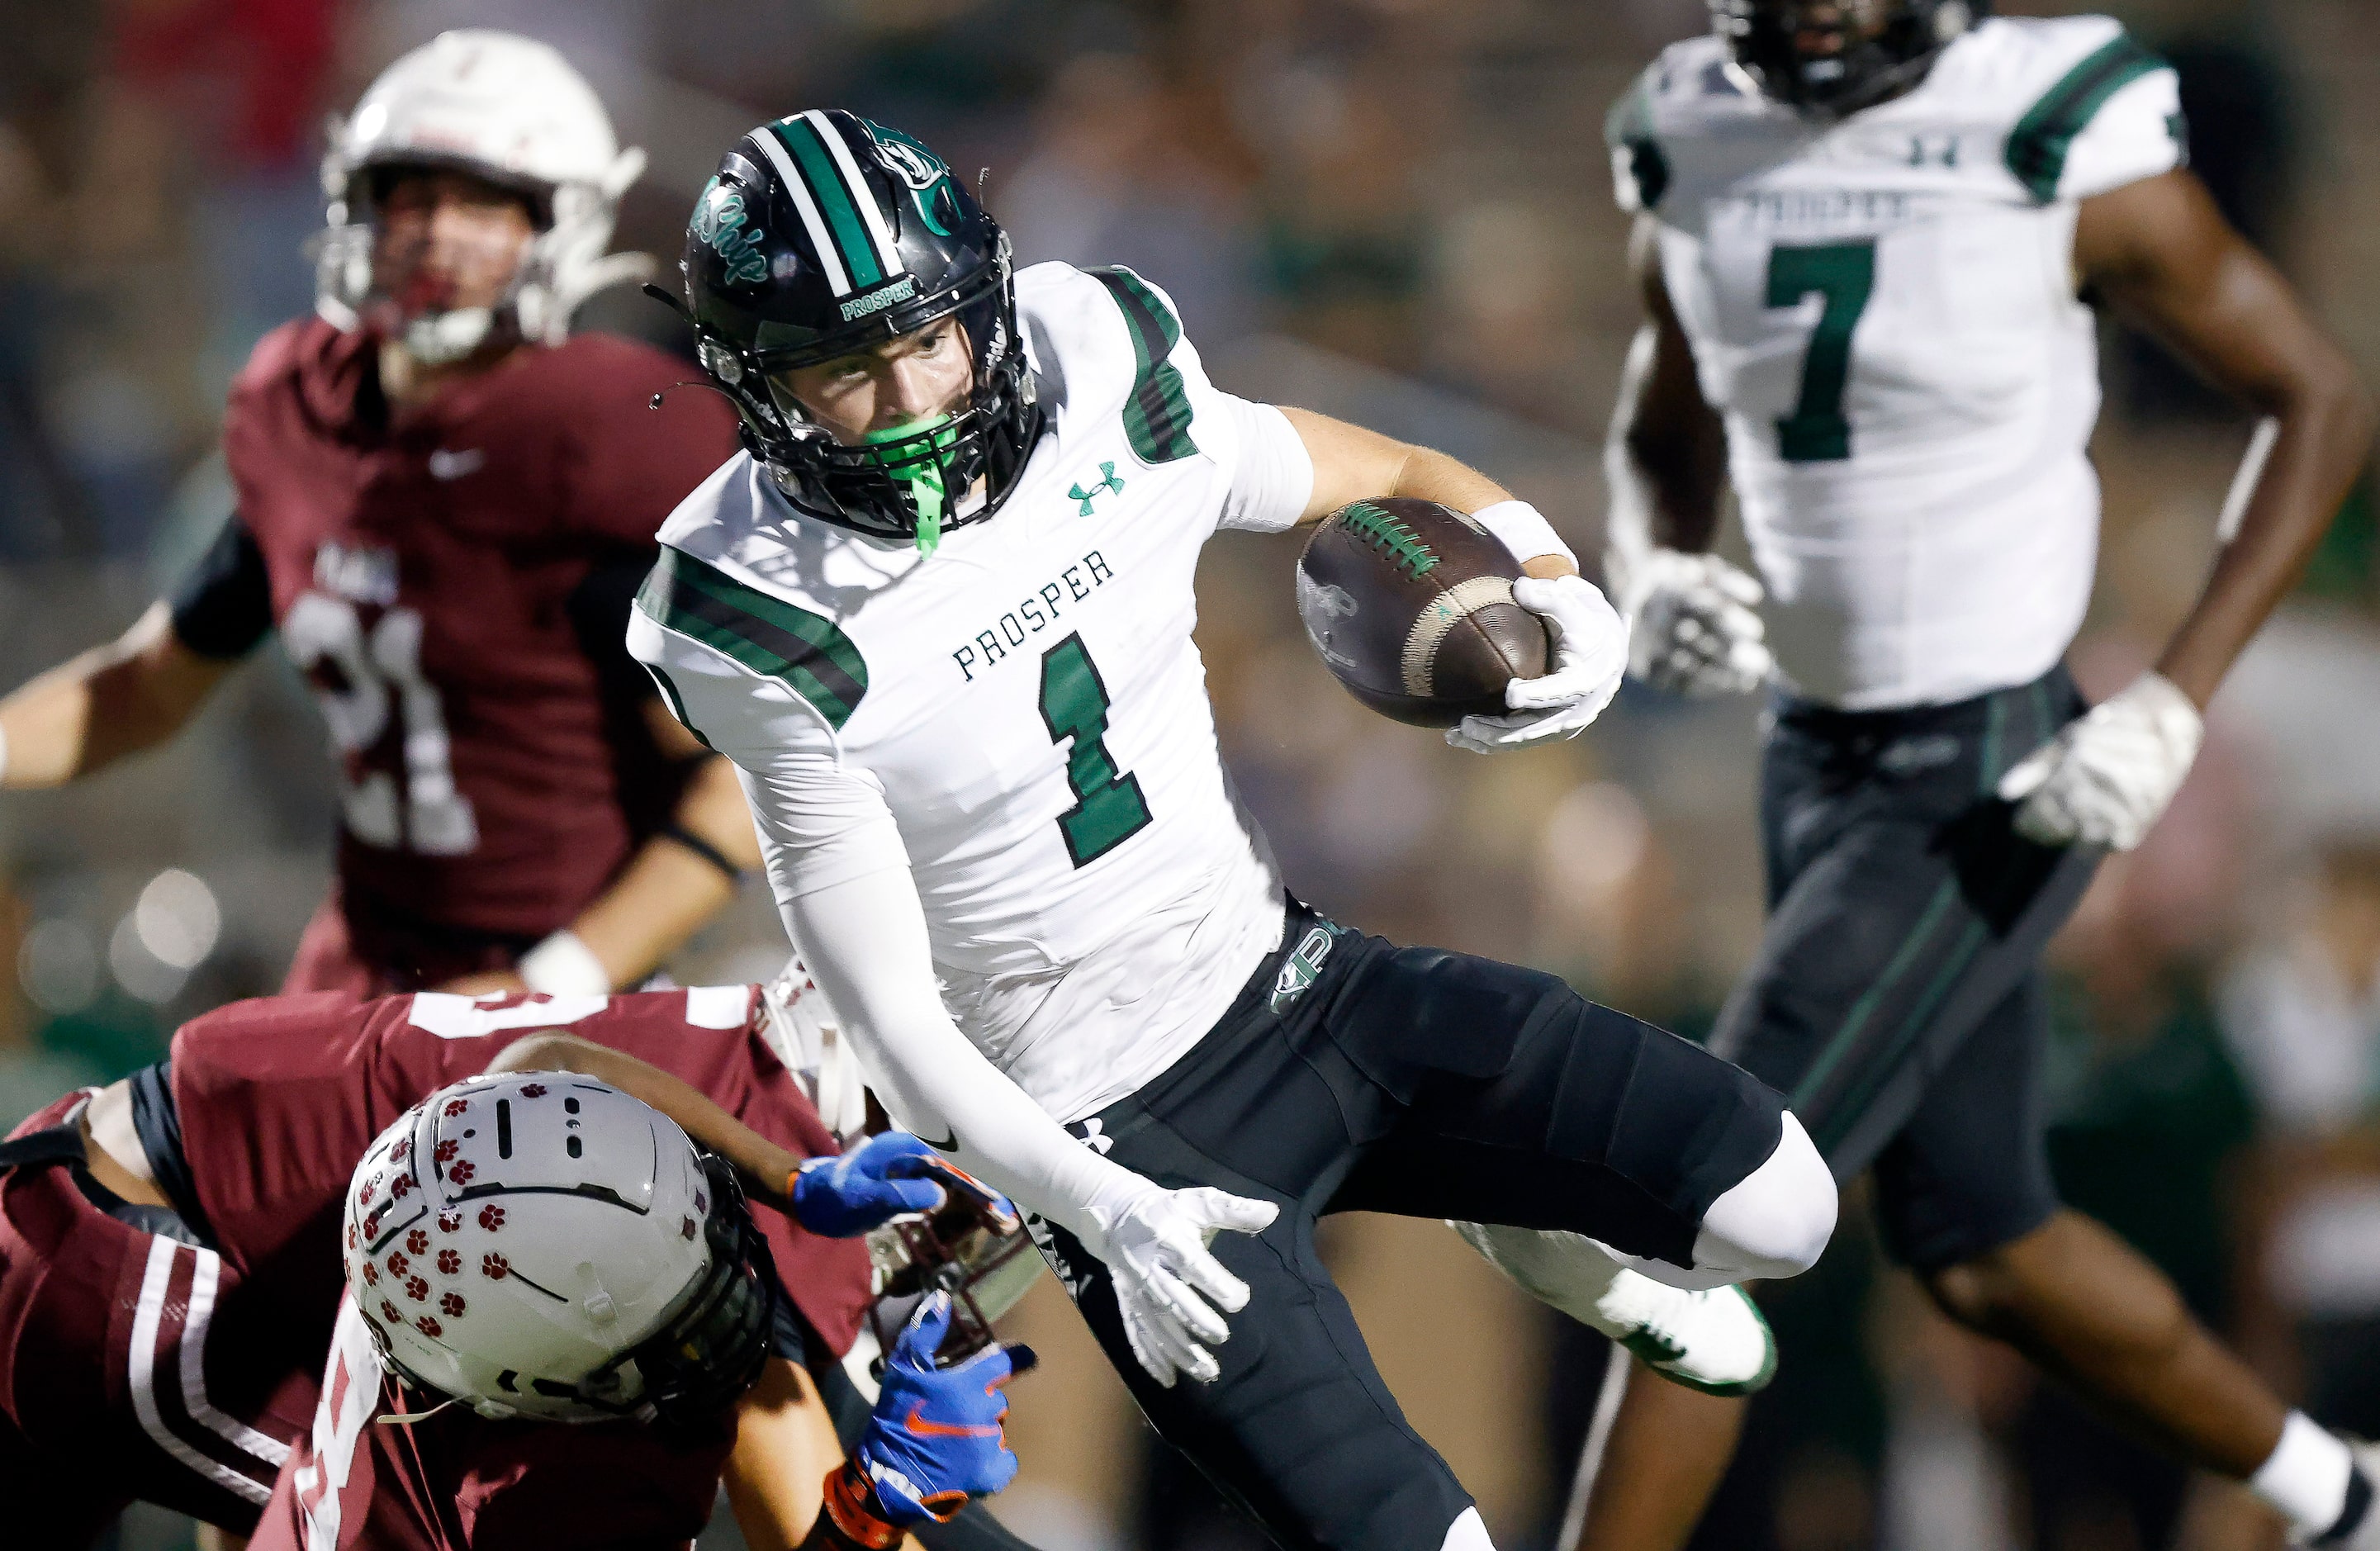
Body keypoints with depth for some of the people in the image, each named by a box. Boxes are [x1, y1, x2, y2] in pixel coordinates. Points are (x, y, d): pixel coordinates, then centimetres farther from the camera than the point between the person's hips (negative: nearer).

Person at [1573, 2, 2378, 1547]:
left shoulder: (2061, 148, -19)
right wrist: (1658, 582, -10)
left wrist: (2172, 706, -18)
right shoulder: (1700, 148, -2)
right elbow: (1663, 447, 14)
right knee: (1982, 1255, 18)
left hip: (1993, 785, -7)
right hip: (1826, 763, 7)